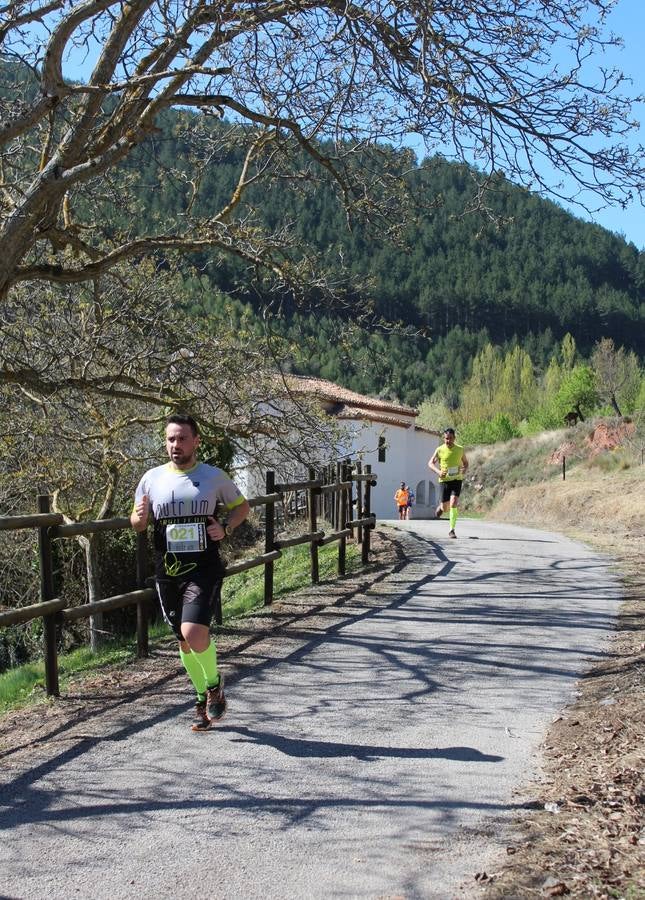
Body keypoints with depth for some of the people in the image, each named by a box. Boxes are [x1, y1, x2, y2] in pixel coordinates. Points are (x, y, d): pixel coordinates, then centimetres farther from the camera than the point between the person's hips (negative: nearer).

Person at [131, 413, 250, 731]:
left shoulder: (214, 477, 0)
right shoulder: (152, 478, 4)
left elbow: (241, 506, 14)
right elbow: (137, 523, 13)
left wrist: (225, 528, -5)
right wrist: (140, 518, -11)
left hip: (203, 570, -3)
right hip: (167, 572, 3)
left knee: (193, 633, -21)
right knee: (185, 642, 12)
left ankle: (214, 684, 8)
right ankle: (203, 699, 32)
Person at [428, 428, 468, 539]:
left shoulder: (460, 449, 0)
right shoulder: (440, 450, -4)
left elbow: (466, 463, 13)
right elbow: (430, 463, 3)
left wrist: (464, 470, -9)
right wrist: (438, 471, -16)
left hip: (457, 479, 0)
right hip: (444, 480, 0)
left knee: (453, 504, -17)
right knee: (445, 508, 2)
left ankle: (452, 530, -9)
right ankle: (441, 507, 41)